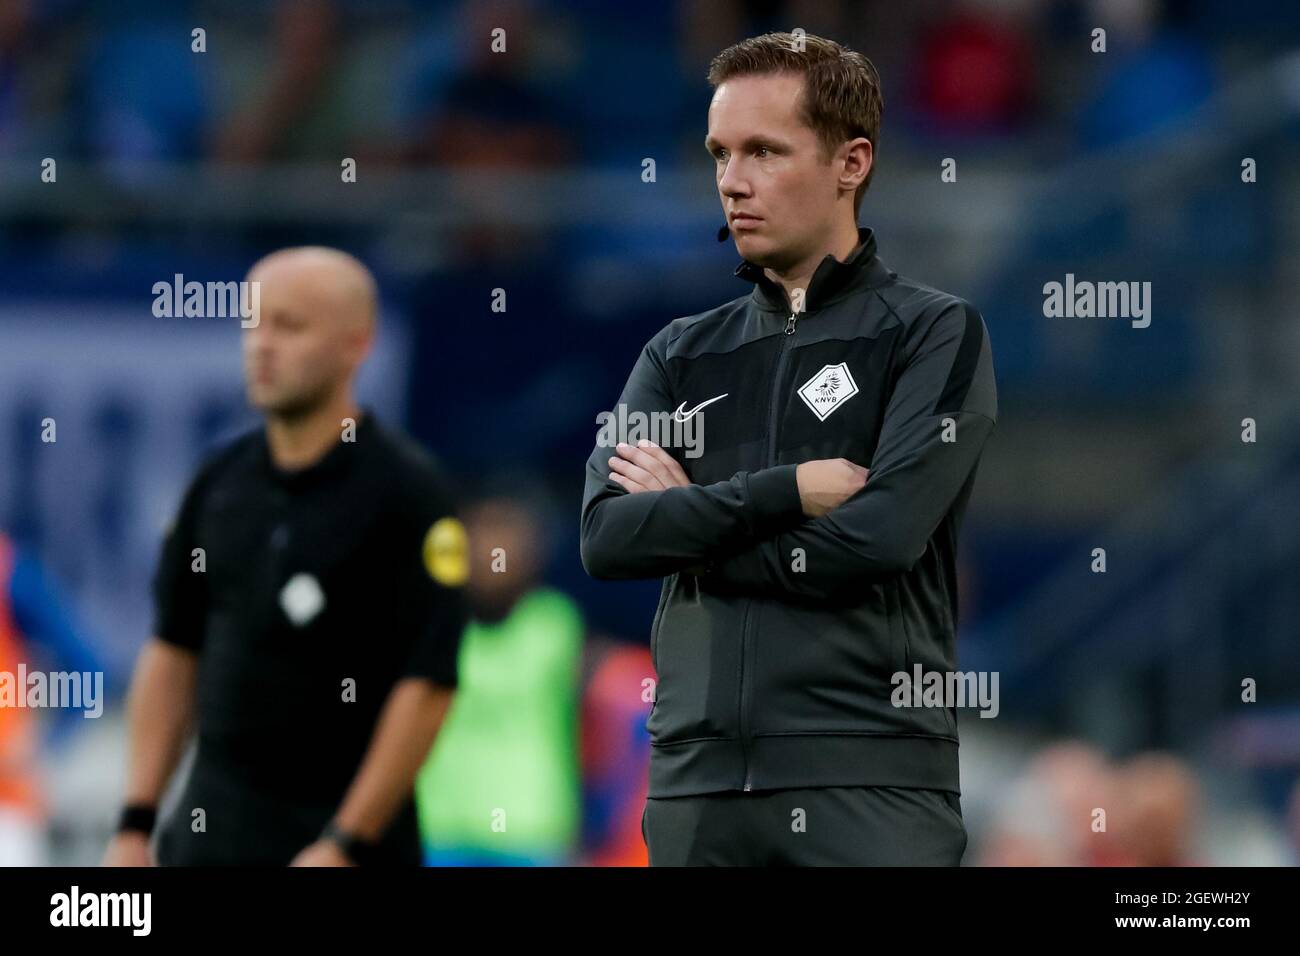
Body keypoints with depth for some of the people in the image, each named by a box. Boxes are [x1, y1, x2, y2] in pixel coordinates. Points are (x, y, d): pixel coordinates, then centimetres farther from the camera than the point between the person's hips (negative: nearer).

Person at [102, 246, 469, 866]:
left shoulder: (408, 491, -10)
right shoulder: (220, 482, 8)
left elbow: (428, 684, -14)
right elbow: (172, 652, 14)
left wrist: (346, 844, -18)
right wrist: (136, 823, 7)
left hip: (345, 838, -5)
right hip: (208, 836, 5)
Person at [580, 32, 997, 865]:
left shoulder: (936, 334, 2)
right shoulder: (683, 356, 15)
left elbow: (881, 536, -12)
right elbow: (607, 538, 0)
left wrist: (687, 523, -2)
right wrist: (790, 491, -10)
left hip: (871, 776, -4)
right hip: (698, 776, 4)